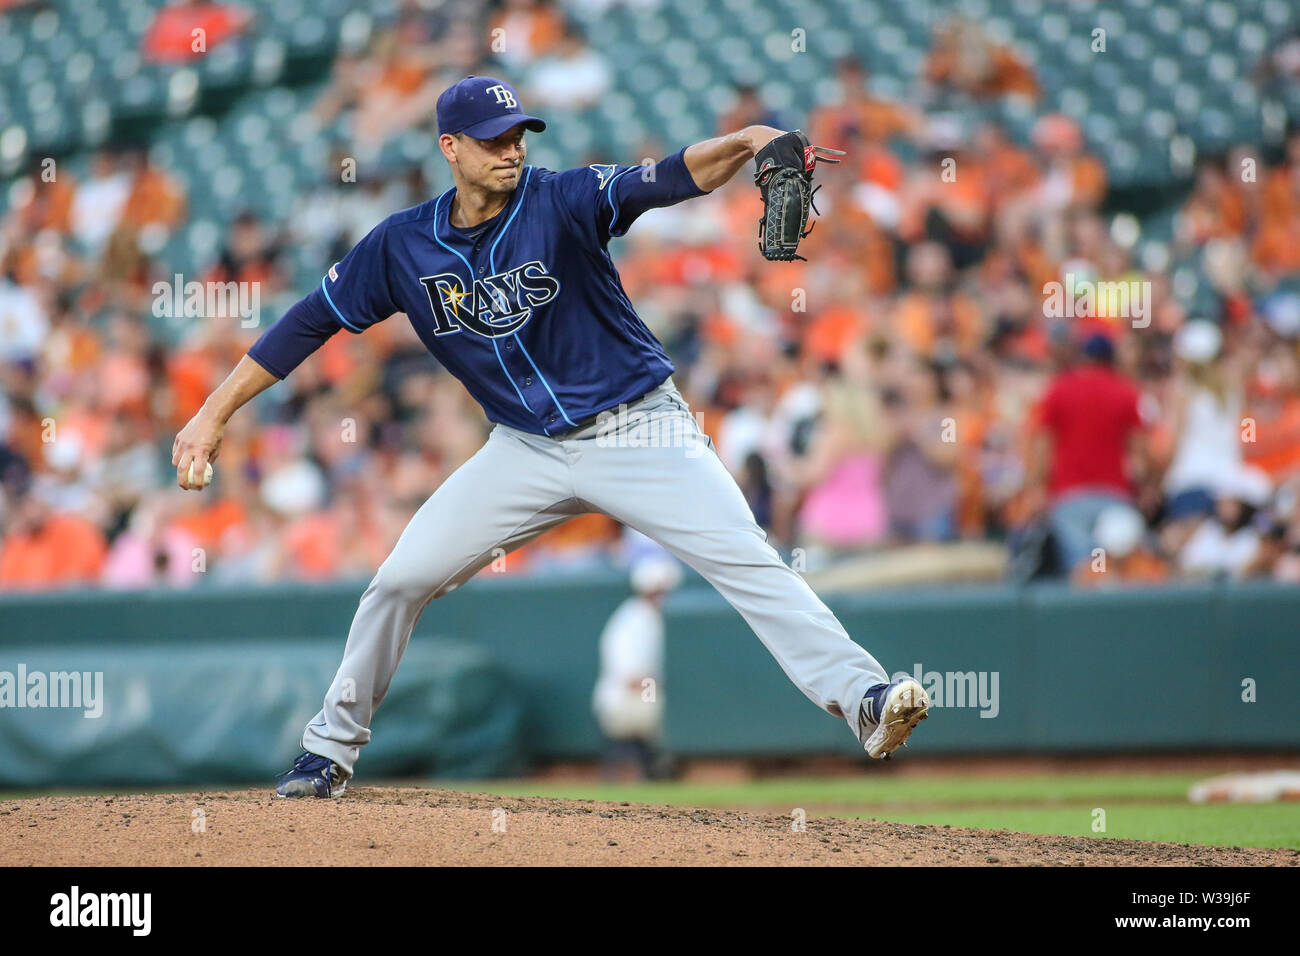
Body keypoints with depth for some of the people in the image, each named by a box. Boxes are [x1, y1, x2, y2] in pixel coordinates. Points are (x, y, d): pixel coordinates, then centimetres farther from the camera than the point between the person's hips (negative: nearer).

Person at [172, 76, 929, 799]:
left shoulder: (561, 201, -14)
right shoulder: (403, 245, -3)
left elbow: (665, 182, -30)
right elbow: (312, 321, 4)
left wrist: (745, 143, -51)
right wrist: (214, 416, 2)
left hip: (639, 428, -3)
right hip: (530, 451, 4)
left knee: (744, 558, -20)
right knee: (400, 581, 0)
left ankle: (863, 696, -26)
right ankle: (330, 752, 17)